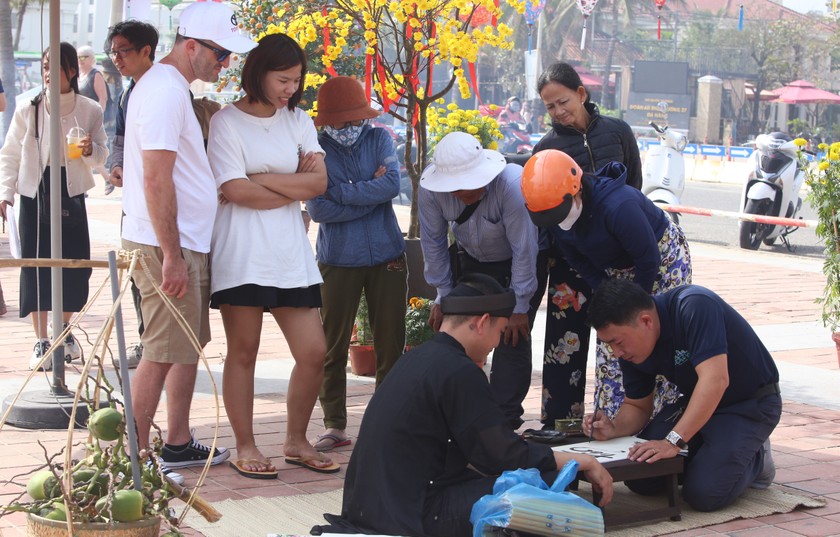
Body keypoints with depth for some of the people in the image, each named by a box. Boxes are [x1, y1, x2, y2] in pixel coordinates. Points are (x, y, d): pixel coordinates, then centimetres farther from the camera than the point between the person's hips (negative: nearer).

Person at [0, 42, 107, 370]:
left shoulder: (89, 111, -2)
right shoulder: (28, 110, -4)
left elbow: (101, 156, 5)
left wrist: (90, 150, -17)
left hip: (71, 193, 1)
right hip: (34, 193, -1)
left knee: (74, 265, 4)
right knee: (36, 265, -1)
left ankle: (64, 330, 28)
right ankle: (41, 342, 8)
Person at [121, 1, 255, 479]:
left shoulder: (175, 89, 17)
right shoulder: (165, 90, -16)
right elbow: (156, 179, -22)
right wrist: (171, 256, -22)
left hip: (187, 245, 10)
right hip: (167, 247, -10)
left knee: (190, 346, 16)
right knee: (163, 353, -7)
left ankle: (178, 443, 25)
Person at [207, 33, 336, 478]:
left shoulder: (298, 121, 13)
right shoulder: (227, 121, -2)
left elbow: (319, 182, 1)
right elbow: (236, 190, -13)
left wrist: (261, 179, -8)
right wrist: (294, 186, -4)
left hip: (290, 254, 5)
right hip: (242, 254, -5)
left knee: (314, 353, 3)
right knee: (243, 353, 2)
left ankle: (296, 441, 20)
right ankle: (245, 448, 14)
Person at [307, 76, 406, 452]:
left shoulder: (379, 140, 4)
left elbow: (392, 184, -13)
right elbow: (317, 209, -13)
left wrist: (341, 192, -13)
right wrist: (370, 194, -11)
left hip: (387, 257, 1)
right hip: (338, 261, -1)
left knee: (391, 343, 5)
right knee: (333, 347, 4)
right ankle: (334, 425, 14)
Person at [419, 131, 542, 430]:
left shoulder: (511, 184, -37)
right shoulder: (430, 187, -26)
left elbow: (523, 250, -29)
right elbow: (433, 244, -11)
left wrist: (519, 307, -24)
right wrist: (443, 297, -6)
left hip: (518, 265, -3)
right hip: (470, 260, 4)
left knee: (512, 337, -13)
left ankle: (504, 421, -6)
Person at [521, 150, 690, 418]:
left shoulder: (618, 205, -40)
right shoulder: (556, 218, -18)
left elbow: (649, 260, -28)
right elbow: (581, 264, -3)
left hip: (664, 257, -6)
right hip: (617, 270, 6)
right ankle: (610, 419, 7)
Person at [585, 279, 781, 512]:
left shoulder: (694, 307, -31)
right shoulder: (632, 345, -8)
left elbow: (715, 380, -40)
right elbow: (637, 406, 4)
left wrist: (673, 441, -44)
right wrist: (614, 428, -18)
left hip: (751, 403, -7)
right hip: (697, 402, 7)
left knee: (704, 493, -23)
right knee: (639, 478, -6)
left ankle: (756, 460, 7)